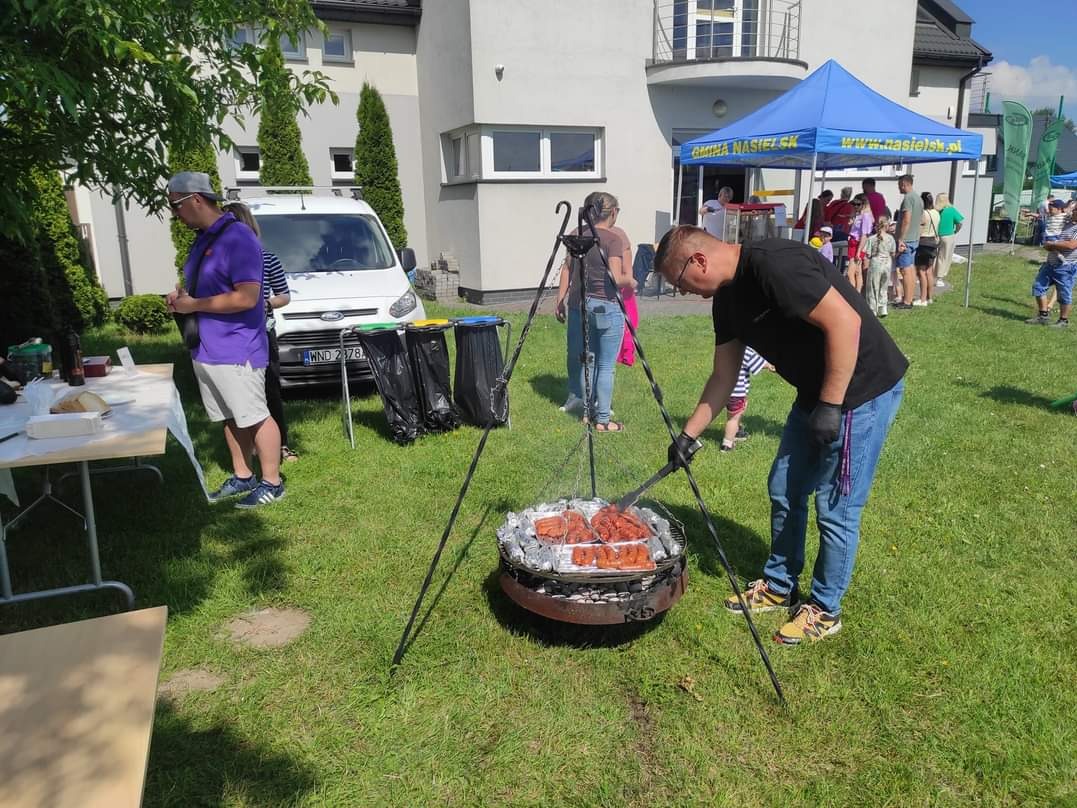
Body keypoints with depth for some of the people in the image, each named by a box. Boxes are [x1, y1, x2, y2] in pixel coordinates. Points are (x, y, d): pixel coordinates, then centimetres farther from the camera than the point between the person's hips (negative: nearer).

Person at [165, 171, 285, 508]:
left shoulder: (237, 238, -17)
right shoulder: (202, 238, 13)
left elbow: (246, 297, -25)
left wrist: (194, 305, -17)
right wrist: (181, 294, 5)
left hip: (236, 351, -9)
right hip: (205, 350, 9)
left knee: (255, 417, 0)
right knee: (231, 419, 17)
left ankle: (272, 483, 10)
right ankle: (242, 477, 29)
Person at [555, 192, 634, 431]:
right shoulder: (614, 238, -11)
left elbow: (567, 268, 9)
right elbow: (616, 278, -17)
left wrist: (560, 300, 13)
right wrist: (630, 281, 3)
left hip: (578, 303, 6)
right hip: (606, 306, -6)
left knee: (580, 358, 16)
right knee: (606, 366, 2)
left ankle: (583, 406, 24)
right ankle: (602, 420, 6)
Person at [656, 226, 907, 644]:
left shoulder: (774, 264, -24)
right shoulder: (727, 296, 5)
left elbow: (845, 322, -27)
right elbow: (723, 379, 12)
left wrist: (830, 406, -24)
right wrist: (688, 434, 10)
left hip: (863, 388, -9)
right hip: (815, 392, 10)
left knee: (835, 505, -1)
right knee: (784, 489, 15)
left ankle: (825, 610, 18)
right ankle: (779, 586, 32)